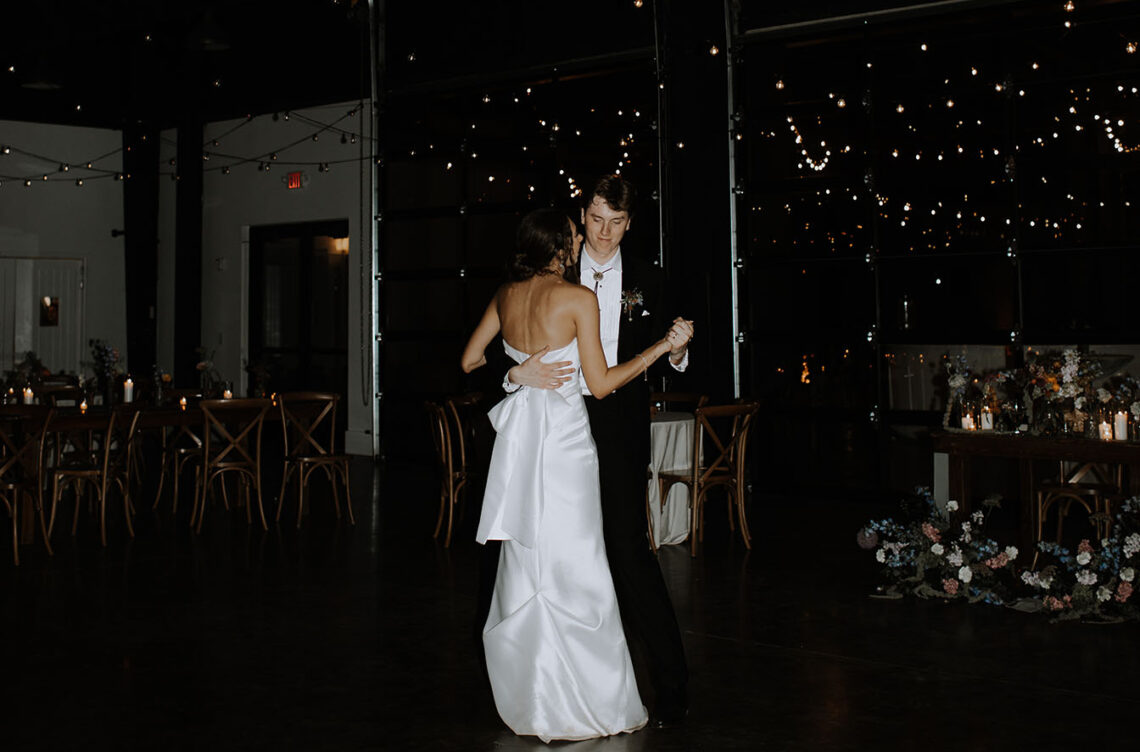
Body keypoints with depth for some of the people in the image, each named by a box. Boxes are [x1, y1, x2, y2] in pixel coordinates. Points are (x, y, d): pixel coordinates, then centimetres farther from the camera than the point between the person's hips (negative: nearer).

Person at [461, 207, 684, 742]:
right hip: (563, 439, -6)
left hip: (517, 439, 6)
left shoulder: (507, 294, 7)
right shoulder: (578, 298, -10)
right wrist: (661, 347, -2)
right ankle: (577, 705, 6)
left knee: (524, 568, 12)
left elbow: (469, 361, 16)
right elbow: (601, 383, -9)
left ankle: (527, 702, 20)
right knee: (571, 568, 0)